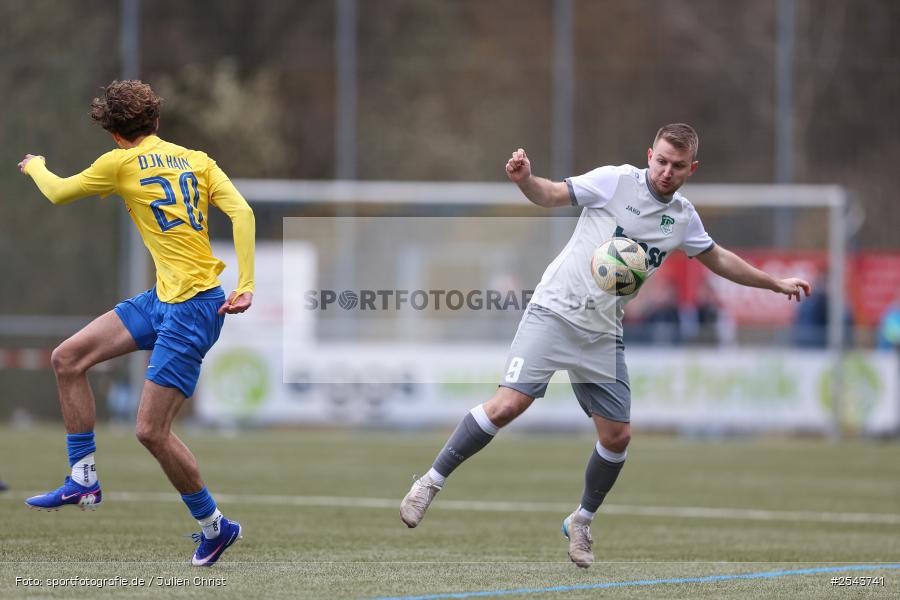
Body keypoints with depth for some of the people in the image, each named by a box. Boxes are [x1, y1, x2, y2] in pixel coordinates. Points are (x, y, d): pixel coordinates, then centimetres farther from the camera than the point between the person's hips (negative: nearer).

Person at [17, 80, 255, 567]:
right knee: (67, 358, 9)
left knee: (151, 430, -7)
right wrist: (245, 286, -8)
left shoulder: (121, 162, -7)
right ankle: (83, 480, 14)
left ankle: (214, 525, 6)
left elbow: (58, 193, 8)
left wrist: (34, 165, 30)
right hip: (162, 298, 8)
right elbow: (241, 212, -4)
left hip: (193, 307, -8)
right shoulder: (197, 161, 10)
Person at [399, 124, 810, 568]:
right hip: (555, 312, -5)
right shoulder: (617, 181, -7)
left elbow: (718, 259, 26)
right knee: (507, 405, -18)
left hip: (603, 334, 5)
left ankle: (581, 522, 24)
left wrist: (775, 283, 28)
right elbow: (551, 195, -11)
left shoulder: (683, 217, 9)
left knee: (617, 435, 1)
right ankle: (432, 480, -3)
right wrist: (524, 179, -32)